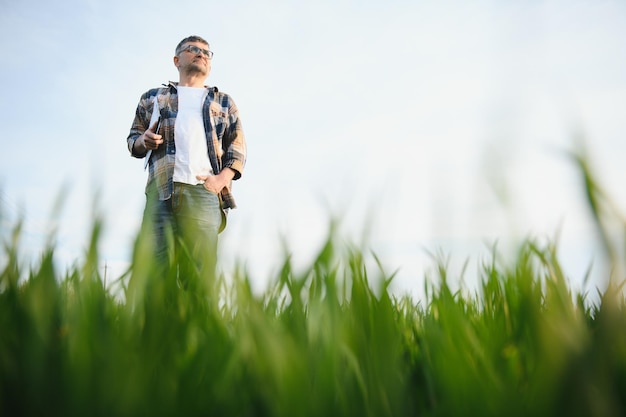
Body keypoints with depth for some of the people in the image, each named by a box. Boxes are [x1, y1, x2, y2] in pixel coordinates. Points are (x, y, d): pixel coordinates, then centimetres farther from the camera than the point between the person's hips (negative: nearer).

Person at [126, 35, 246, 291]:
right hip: (160, 190, 1)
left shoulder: (224, 102, 25)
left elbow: (238, 146, 16)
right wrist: (143, 141, 0)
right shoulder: (152, 98, 27)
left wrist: (223, 178, -3)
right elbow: (132, 138, 26)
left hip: (204, 190, 0)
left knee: (200, 273, -9)